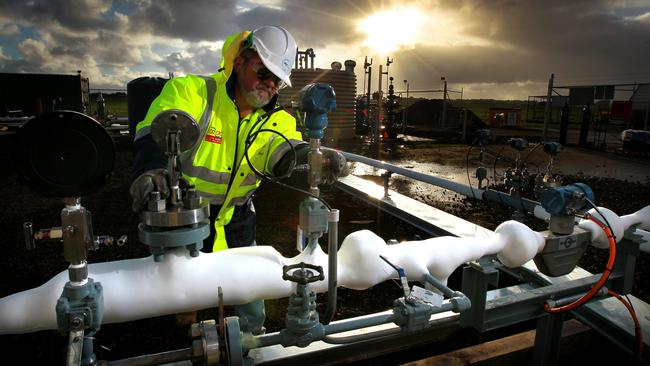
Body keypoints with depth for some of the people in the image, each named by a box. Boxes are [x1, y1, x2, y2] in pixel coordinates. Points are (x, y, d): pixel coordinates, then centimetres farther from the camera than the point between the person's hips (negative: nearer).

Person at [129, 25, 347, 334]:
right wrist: (151, 169, -55)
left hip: (236, 225, 3)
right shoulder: (192, 91, -17)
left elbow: (284, 154, -24)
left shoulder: (277, 120, -4)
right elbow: (156, 132, -33)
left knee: (252, 318, 16)